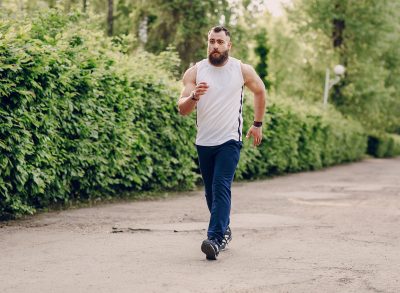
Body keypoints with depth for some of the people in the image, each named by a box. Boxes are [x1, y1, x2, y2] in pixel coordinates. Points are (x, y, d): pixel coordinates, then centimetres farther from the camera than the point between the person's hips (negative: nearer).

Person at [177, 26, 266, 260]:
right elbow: (182, 109, -9)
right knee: (211, 191, 13)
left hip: (230, 140, -3)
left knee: (221, 187, -18)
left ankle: (216, 239, -25)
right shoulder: (195, 72, -3)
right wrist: (194, 96, -30)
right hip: (204, 142, 3)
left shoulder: (242, 70, -4)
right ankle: (225, 231, 33)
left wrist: (258, 124, 16)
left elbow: (260, 91, 15)